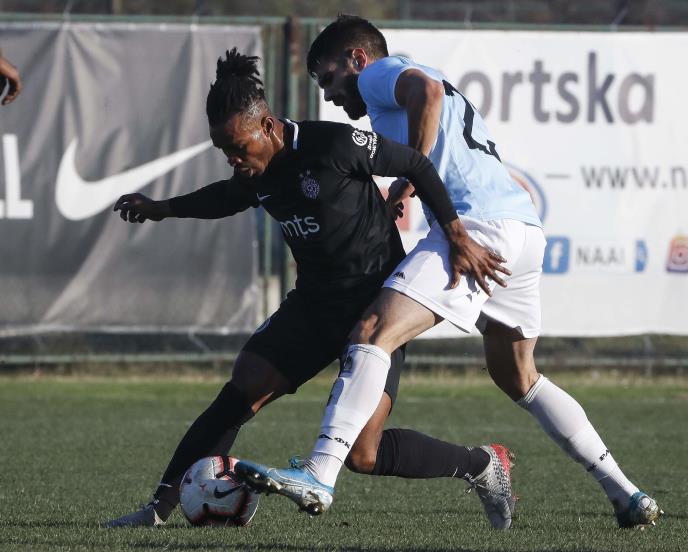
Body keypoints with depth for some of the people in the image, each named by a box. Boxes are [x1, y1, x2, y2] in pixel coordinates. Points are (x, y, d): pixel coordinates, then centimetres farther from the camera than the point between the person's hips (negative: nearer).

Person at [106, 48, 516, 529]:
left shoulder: (334, 145, -21)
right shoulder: (253, 173, 1)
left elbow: (417, 166, -11)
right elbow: (226, 198, 26)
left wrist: (457, 237, -14)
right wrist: (160, 210, 26)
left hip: (376, 304, -7)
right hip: (313, 304, 7)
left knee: (363, 456, -16)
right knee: (240, 394, -11)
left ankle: (484, 465, 5)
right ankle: (160, 508, -6)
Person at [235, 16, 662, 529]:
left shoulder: (379, 73, 8)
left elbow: (428, 88, -15)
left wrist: (412, 176, -10)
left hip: (479, 224, -10)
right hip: (527, 229, 10)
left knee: (373, 331, -18)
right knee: (518, 377, 24)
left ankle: (318, 475, -33)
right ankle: (626, 495, 23)